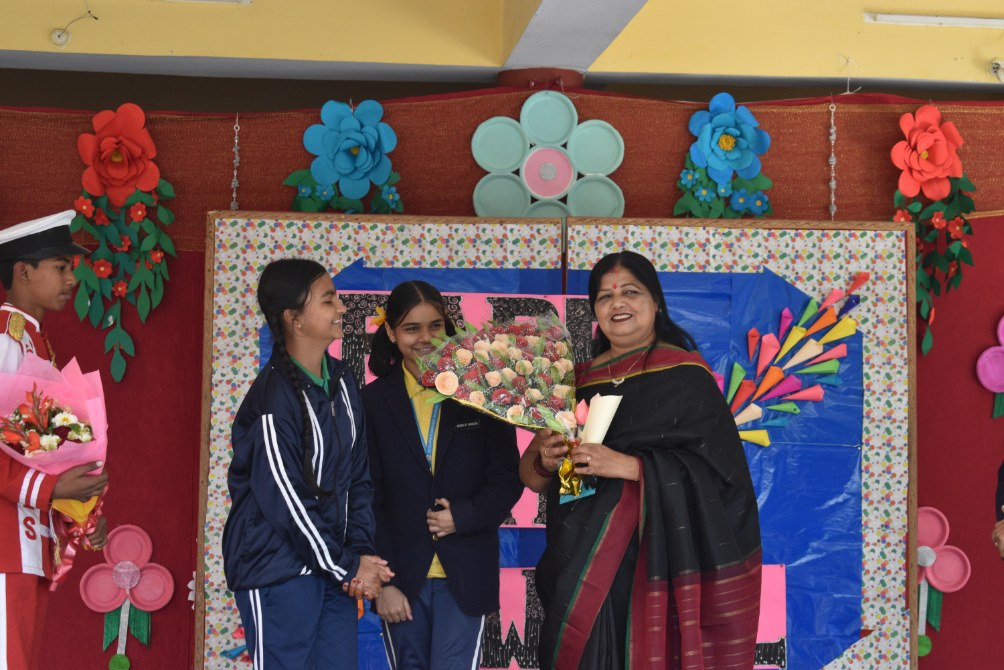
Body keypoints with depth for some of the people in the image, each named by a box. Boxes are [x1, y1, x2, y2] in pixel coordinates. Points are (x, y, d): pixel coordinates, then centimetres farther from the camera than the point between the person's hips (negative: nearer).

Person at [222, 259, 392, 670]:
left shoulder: (341, 381, 7)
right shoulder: (274, 399, -17)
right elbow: (286, 502, -17)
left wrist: (360, 551, 0)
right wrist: (347, 567, -10)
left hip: (334, 570, 7)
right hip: (279, 574, -7)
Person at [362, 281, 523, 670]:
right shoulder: (374, 400, 2)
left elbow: (508, 477, 2)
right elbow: (368, 497, 0)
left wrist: (464, 516, -15)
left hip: (466, 575, -1)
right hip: (401, 576, 1)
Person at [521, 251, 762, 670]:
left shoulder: (684, 374, 0)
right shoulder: (579, 381, 14)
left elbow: (712, 471, -10)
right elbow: (529, 475, 15)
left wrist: (627, 466, -18)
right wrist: (546, 461, -8)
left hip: (654, 566, -4)